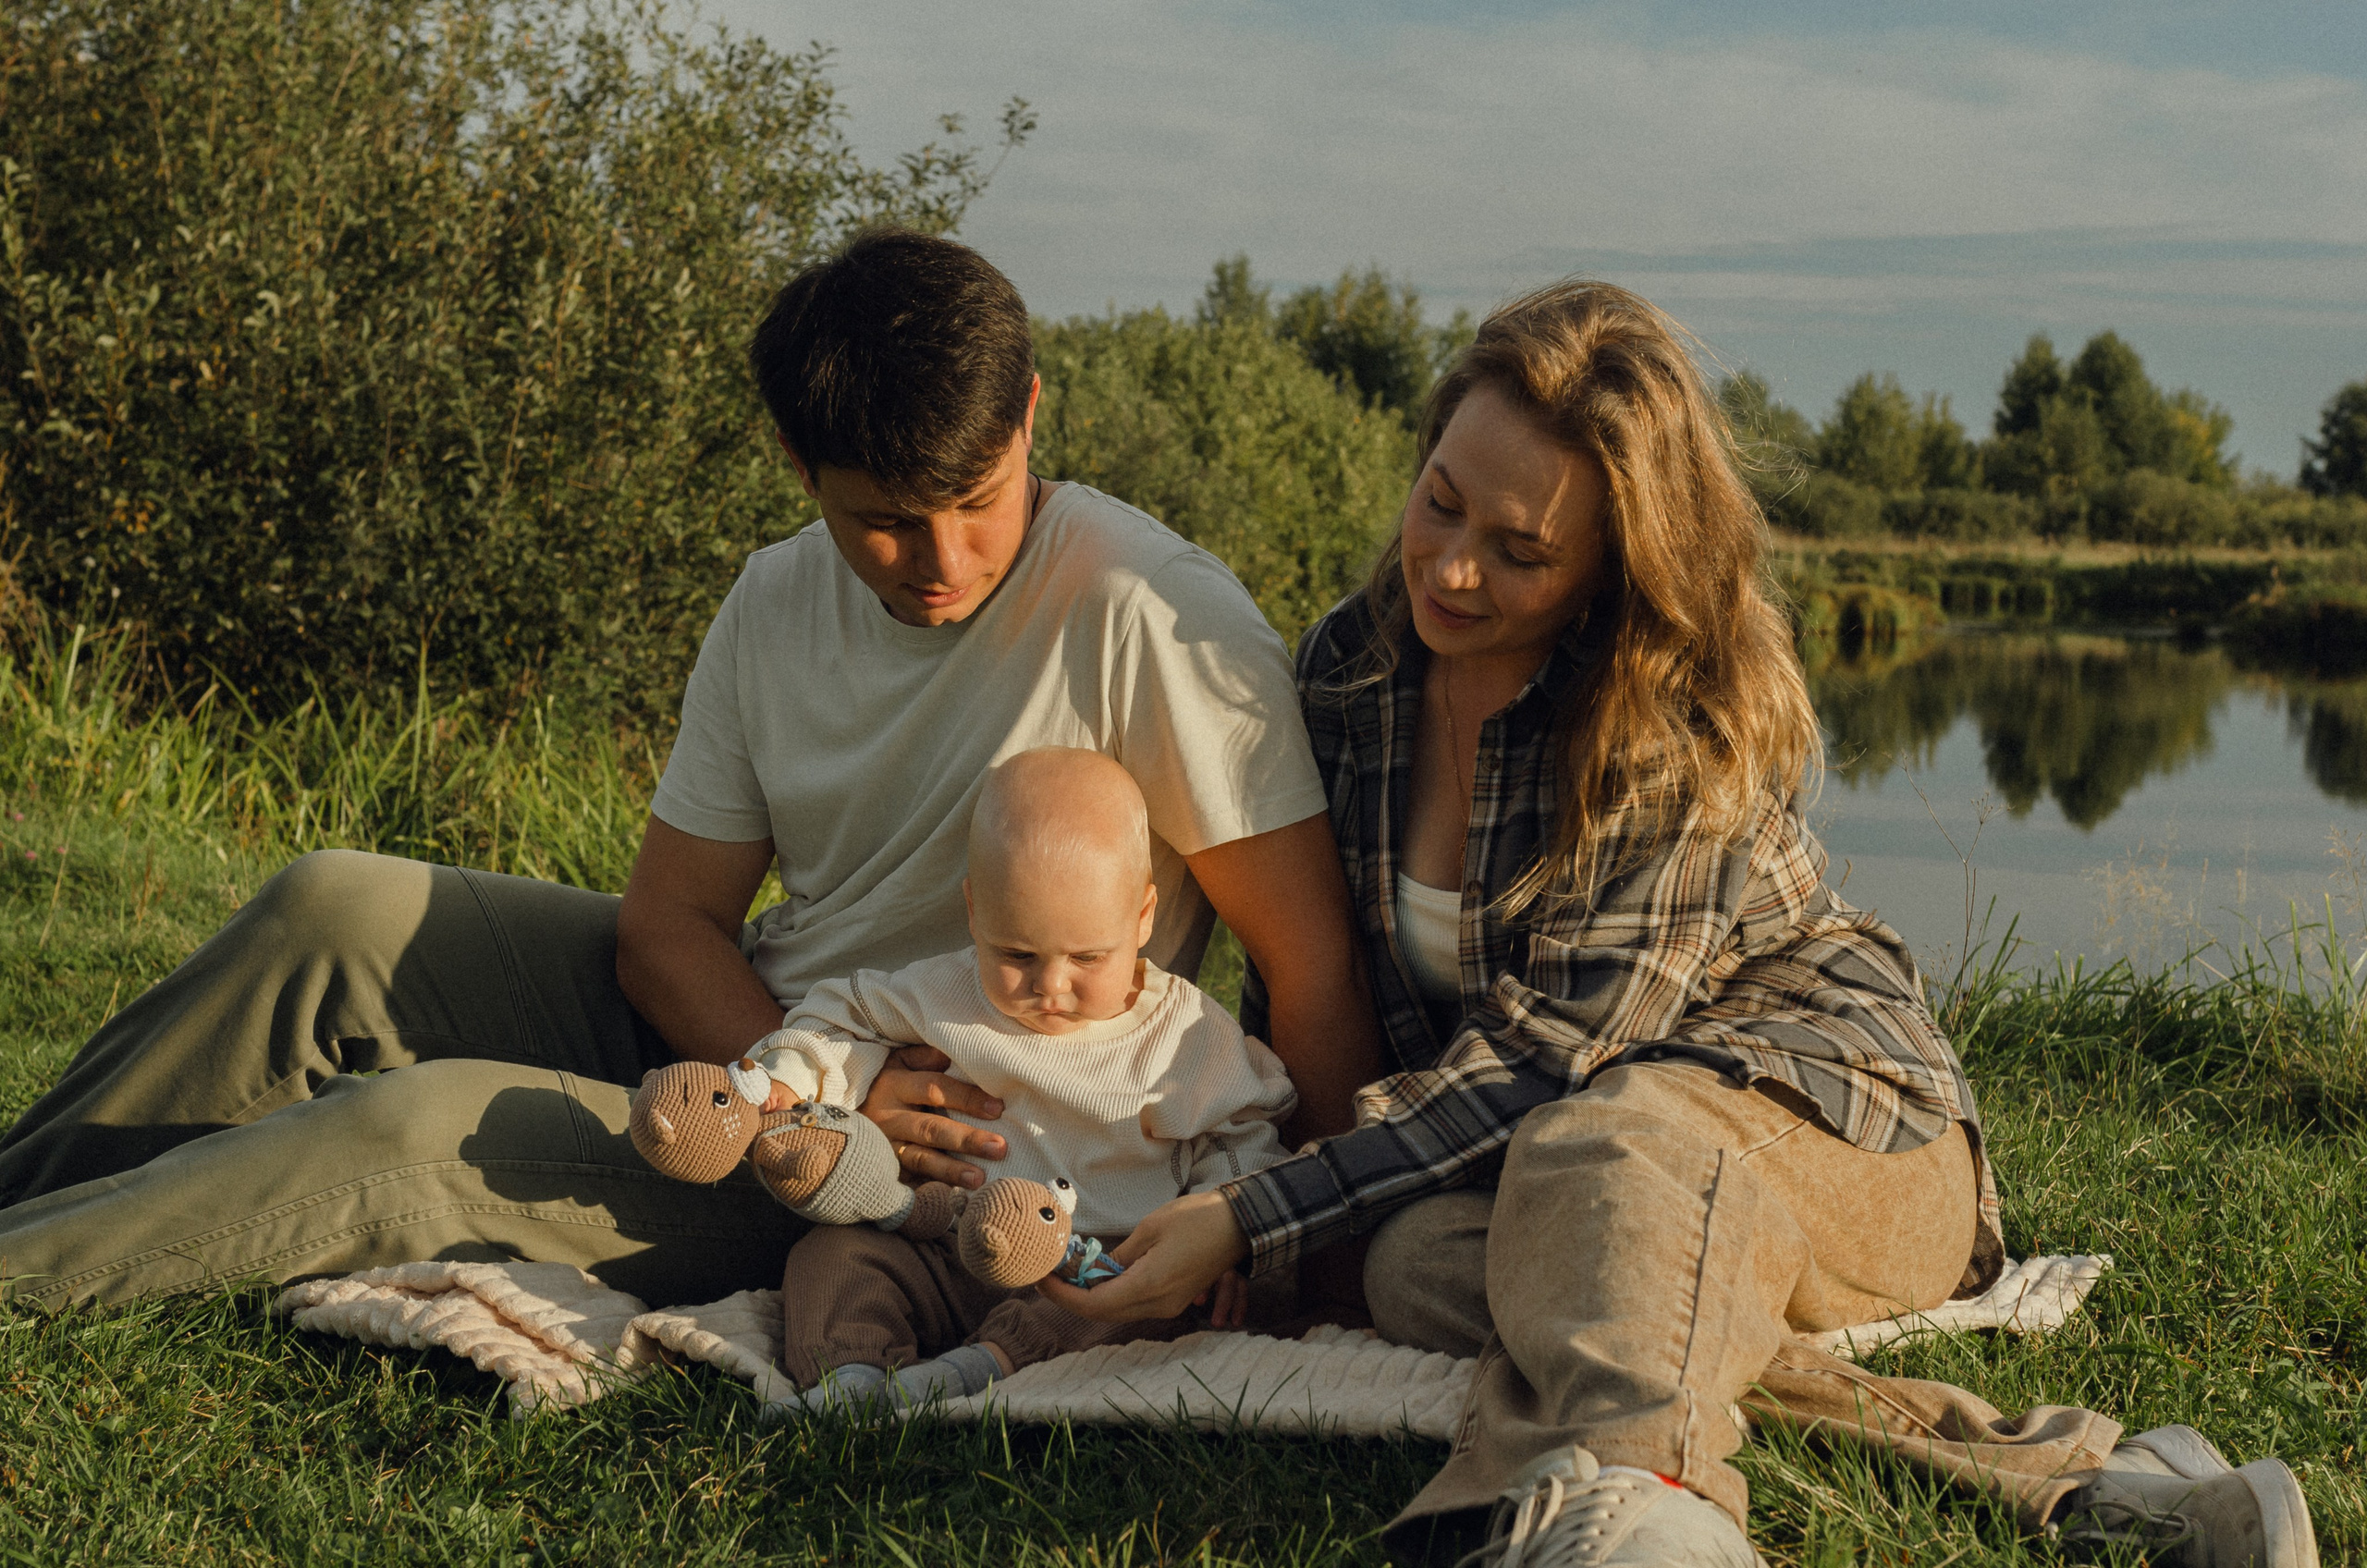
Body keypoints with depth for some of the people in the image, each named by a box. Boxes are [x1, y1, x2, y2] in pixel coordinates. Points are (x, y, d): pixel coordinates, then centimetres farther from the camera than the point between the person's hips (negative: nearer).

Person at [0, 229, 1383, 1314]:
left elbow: (1315, 967, -19)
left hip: (937, 1173, -6)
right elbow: (670, 917, 0)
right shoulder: (778, 605, -2)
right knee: (338, 910, -6)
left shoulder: (1157, 621, -22)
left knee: (418, 1131, -21)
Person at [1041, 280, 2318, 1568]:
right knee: (1420, 1259, -32)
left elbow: (1556, 1046, -21)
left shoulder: (1692, 716, -16)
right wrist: (1235, 1173, -5)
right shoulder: (1346, 670, 2)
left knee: (1611, 1148, -39)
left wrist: (1255, 1223, -25)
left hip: (1828, 1119, -4)